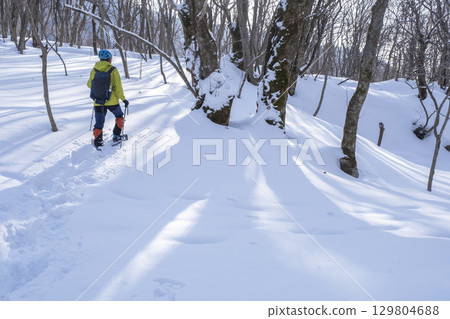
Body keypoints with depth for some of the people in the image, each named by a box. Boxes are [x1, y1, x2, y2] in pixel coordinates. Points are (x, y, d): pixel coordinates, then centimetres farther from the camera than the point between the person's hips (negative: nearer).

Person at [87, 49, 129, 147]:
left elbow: (89, 84, 11)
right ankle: (116, 135, 18)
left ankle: (97, 140, -2)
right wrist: (123, 99, -1)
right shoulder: (113, 70, -10)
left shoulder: (94, 70, 0)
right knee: (119, 116, 23)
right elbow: (118, 87, -10)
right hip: (111, 101, -2)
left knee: (99, 122, 13)